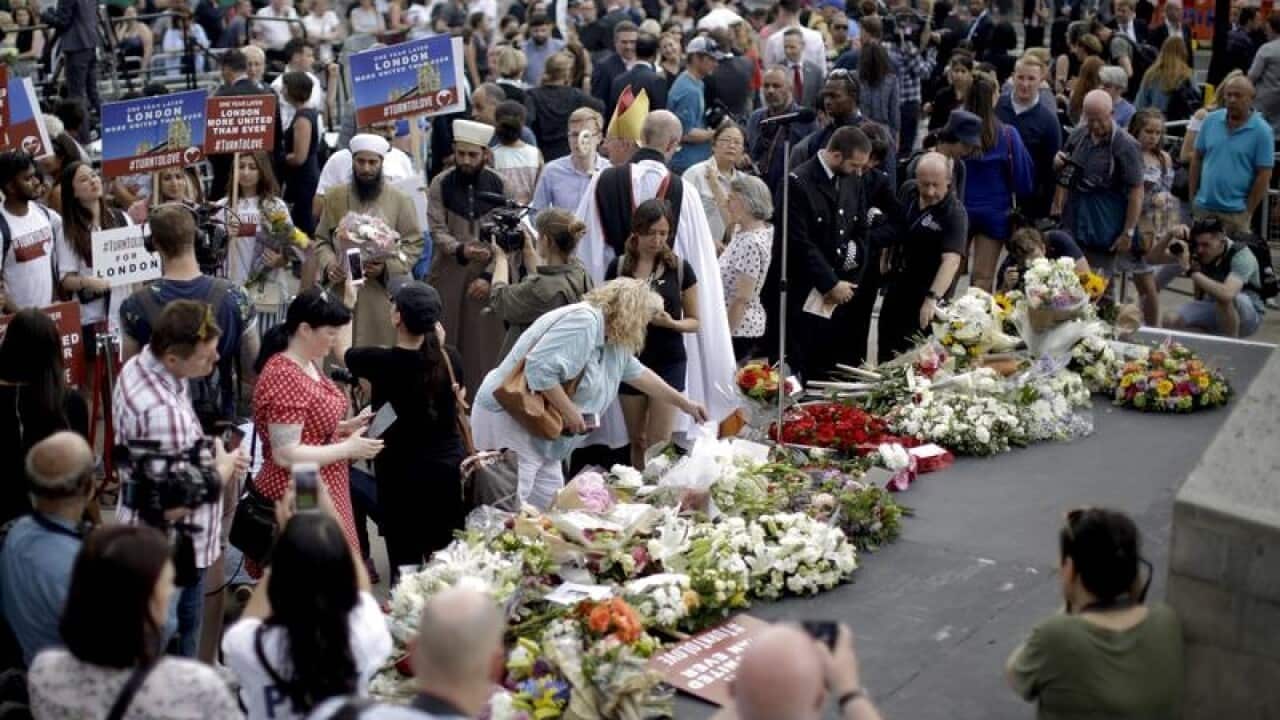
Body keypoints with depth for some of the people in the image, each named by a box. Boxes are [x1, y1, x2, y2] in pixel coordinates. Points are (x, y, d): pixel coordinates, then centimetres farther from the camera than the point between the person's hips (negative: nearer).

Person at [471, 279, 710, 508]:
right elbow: (539, 368, -29)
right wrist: (569, 411, -21)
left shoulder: (613, 339, 13)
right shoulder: (583, 322, -20)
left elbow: (638, 373, 28)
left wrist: (685, 404, 32)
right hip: (508, 419, -11)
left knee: (548, 503, 9)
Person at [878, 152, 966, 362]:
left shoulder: (955, 214, -24)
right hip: (896, 286, 6)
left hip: (924, 297, -6)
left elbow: (951, 260, -35)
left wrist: (932, 298, -47)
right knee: (885, 350, 17)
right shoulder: (908, 193, -3)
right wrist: (884, 259, 11)